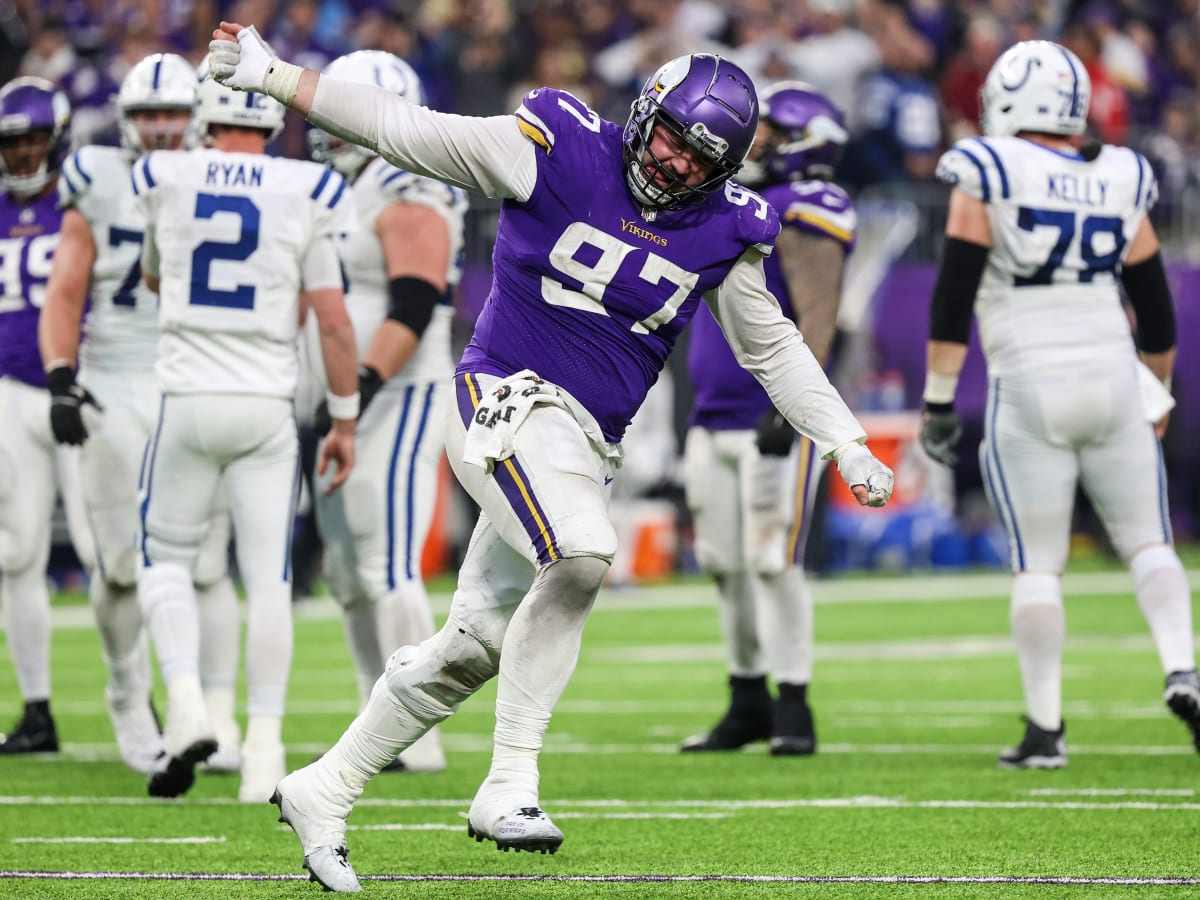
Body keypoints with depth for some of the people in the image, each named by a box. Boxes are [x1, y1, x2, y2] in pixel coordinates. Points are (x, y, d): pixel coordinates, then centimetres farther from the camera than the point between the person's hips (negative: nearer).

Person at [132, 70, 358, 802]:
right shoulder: (308, 194, -3)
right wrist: (345, 421, 6)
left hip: (188, 399, 0)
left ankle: (187, 706, -6)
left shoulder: (164, 180, 0)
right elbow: (333, 321, -3)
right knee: (268, 576, 4)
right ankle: (264, 749, 0)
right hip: (267, 408, 0)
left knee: (167, 557, 15)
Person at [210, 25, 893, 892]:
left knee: (476, 645, 6)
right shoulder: (559, 155, -9)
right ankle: (509, 787, -22)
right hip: (509, 400, -6)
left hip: (585, 441, 6)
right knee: (581, 558, -30)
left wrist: (849, 446, 15)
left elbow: (774, 349, 18)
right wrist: (273, 77, -9)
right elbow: (405, 130, -6)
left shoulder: (722, 234, 5)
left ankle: (323, 790, 21)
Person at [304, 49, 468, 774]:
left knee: (389, 572, -12)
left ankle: (418, 740, -11)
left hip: (397, 405, -10)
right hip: (353, 407, 10)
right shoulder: (354, 198, 18)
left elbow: (411, 310, -23)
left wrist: (363, 384, -30)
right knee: (349, 573, 11)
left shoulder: (409, 203, -13)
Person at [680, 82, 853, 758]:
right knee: (726, 563, 9)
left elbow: (817, 321, -19)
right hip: (716, 422, 9)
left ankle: (793, 709, -4)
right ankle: (749, 703, 19)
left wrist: (789, 407, -27)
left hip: (777, 423, -9)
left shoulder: (803, 214, -11)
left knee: (773, 561, -10)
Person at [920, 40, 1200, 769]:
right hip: (1111, 380, 3)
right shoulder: (1118, 181, 7)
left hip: (1029, 389, -2)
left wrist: (939, 400, -3)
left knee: (1038, 565, 4)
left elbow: (954, 301, -8)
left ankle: (1046, 728, 2)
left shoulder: (986, 177, -5)